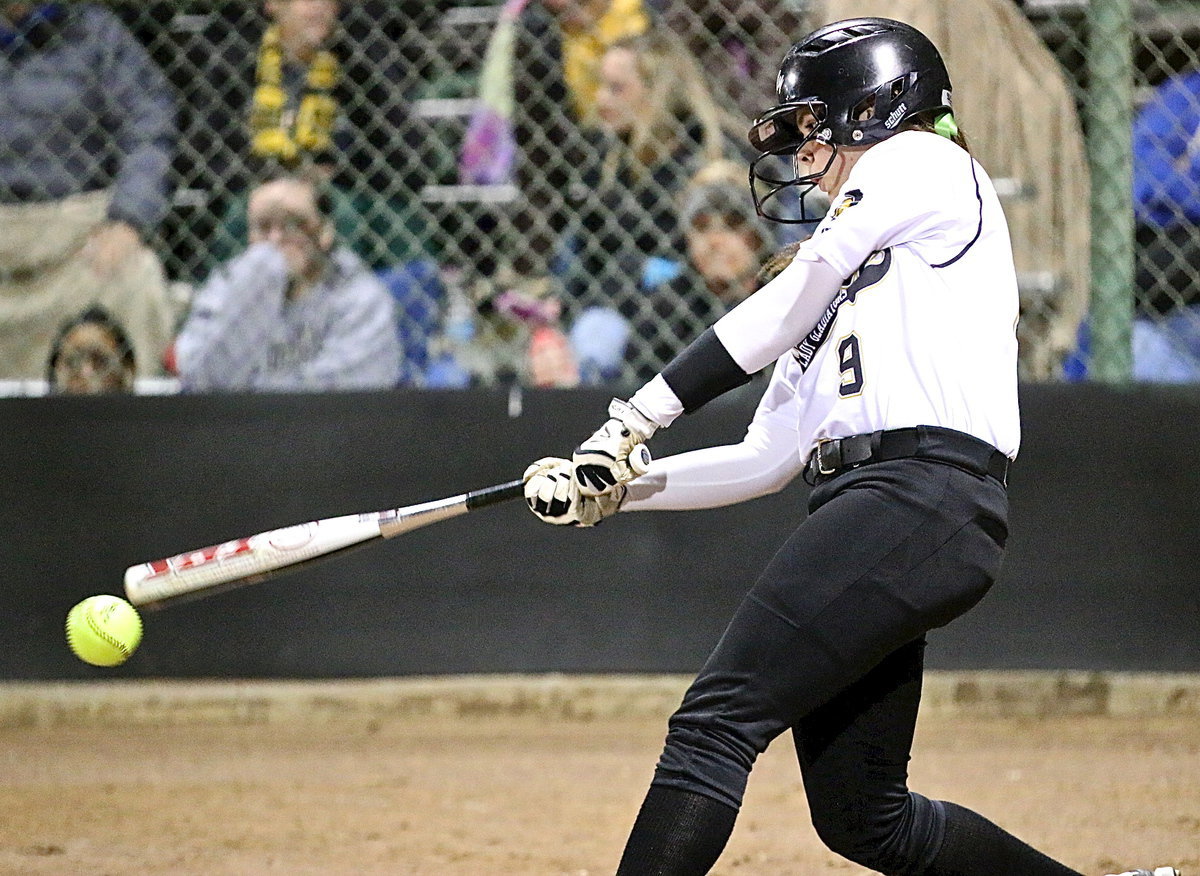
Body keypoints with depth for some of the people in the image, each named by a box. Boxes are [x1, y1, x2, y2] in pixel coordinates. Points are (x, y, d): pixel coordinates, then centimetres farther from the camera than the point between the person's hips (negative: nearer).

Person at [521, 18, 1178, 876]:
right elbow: (769, 459, 24)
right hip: (863, 502, 9)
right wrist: (614, 489, 13)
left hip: (925, 495, -9)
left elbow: (786, 307, -1)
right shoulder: (842, 278, 31)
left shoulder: (920, 161, 7)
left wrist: (638, 416, -2)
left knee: (714, 721, -18)